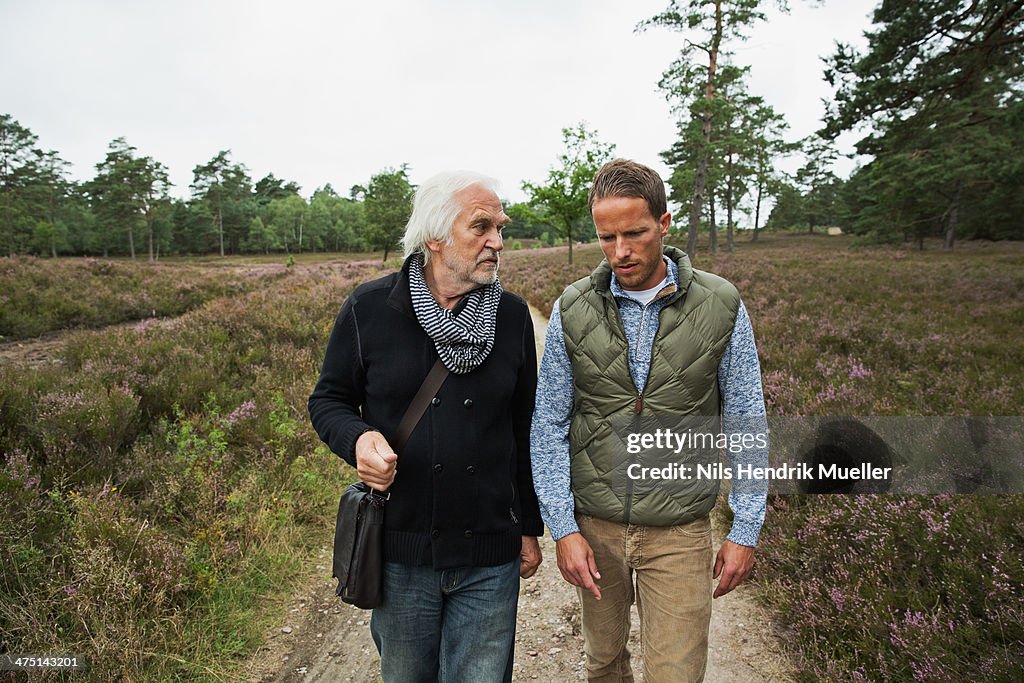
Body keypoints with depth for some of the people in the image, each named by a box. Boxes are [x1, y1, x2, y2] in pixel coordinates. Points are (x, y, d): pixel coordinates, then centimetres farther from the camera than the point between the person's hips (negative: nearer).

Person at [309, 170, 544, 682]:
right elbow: (328, 400, 3)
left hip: (490, 558, 1)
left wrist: (530, 526, 10)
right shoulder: (369, 308, -7)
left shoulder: (513, 316, -1)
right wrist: (357, 439, -20)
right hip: (399, 549, 0)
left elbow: (524, 429, 6)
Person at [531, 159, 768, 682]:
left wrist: (745, 531, -1)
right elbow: (549, 426, -3)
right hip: (593, 525, 2)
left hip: (679, 531, -1)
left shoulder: (721, 307, -8)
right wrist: (563, 528, -7)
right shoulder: (573, 310, -6)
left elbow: (746, 427, -1)